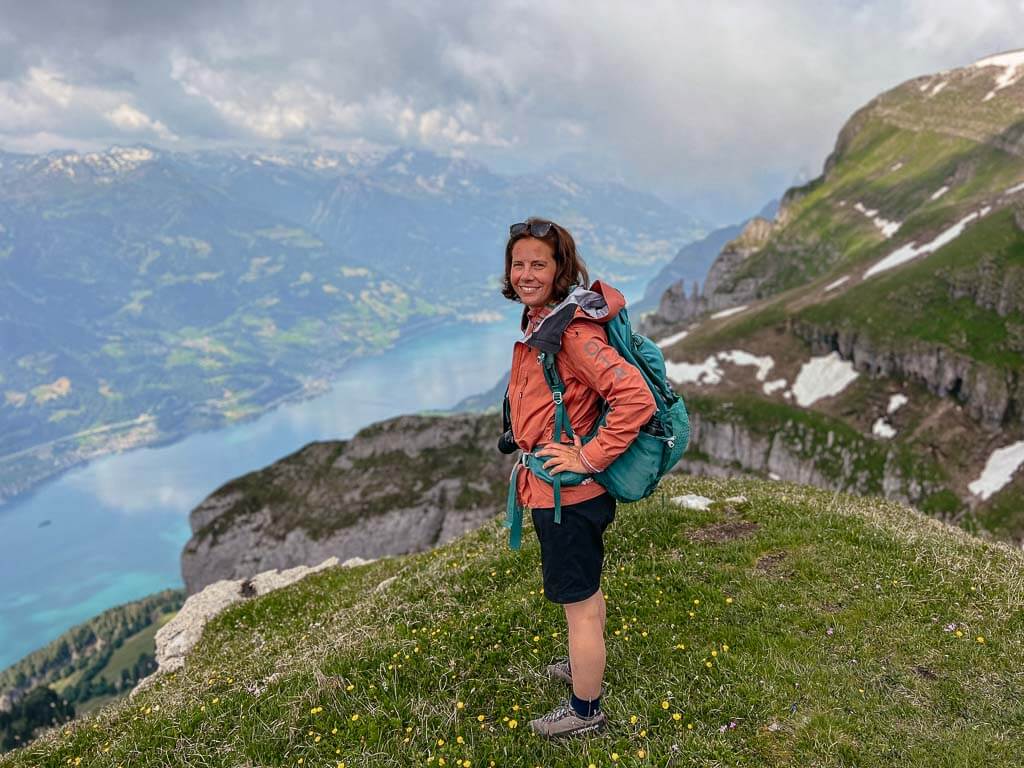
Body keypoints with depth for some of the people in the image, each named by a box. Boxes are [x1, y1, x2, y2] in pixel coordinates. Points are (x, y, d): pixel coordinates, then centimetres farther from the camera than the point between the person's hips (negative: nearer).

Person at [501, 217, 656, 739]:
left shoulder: (573, 329, -24)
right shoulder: (537, 321, 5)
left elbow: (636, 398, -32)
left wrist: (588, 458, -26)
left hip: (566, 491, -9)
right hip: (553, 485, 10)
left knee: (578, 602, 9)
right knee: (585, 590, 28)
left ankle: (584, 711, 29)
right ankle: (586, 667, 50)